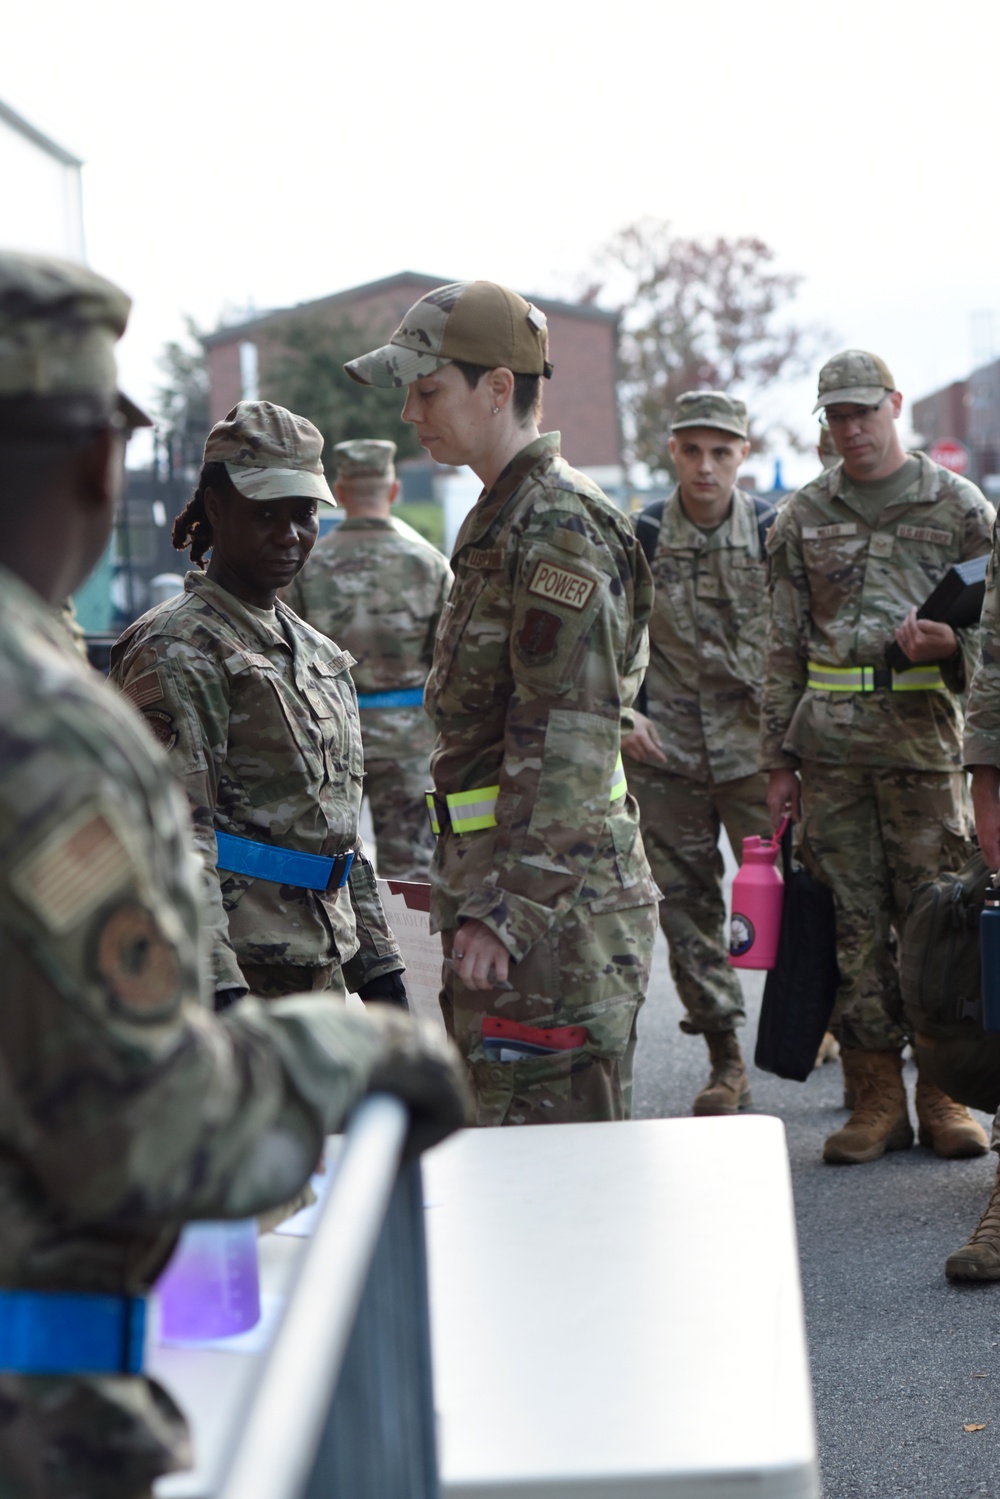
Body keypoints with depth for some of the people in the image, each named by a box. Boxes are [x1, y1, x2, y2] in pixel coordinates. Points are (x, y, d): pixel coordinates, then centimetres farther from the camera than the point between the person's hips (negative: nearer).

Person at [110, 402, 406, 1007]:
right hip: (238, 970, -8)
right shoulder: (176, 651, -9)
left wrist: (378, 964, 19)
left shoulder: (316, 652, 17)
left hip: (321, 968, 8)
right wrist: (217, 987, -26)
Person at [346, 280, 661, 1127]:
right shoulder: (503, 517, 17)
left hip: (553, 901, -10)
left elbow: (569, 739, -22)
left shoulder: (559, 527, -15)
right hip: (493, 883, 10)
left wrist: (509, 908, -25)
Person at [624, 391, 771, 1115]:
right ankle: (727, 1062, 13)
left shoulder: (775, 533, 1)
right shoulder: (640, 539, 2)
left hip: (756, 746, -1)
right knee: (687, 906, 4)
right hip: (667, 753, 1)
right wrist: (626, 714, -3)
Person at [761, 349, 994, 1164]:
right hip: (829, 744, 2)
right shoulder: (802, 518, 12)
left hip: (924, 737, -2)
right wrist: (778, 760, 9)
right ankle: (876, 1100, 8)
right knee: (853, 927, 2)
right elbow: (785, 646, 14)